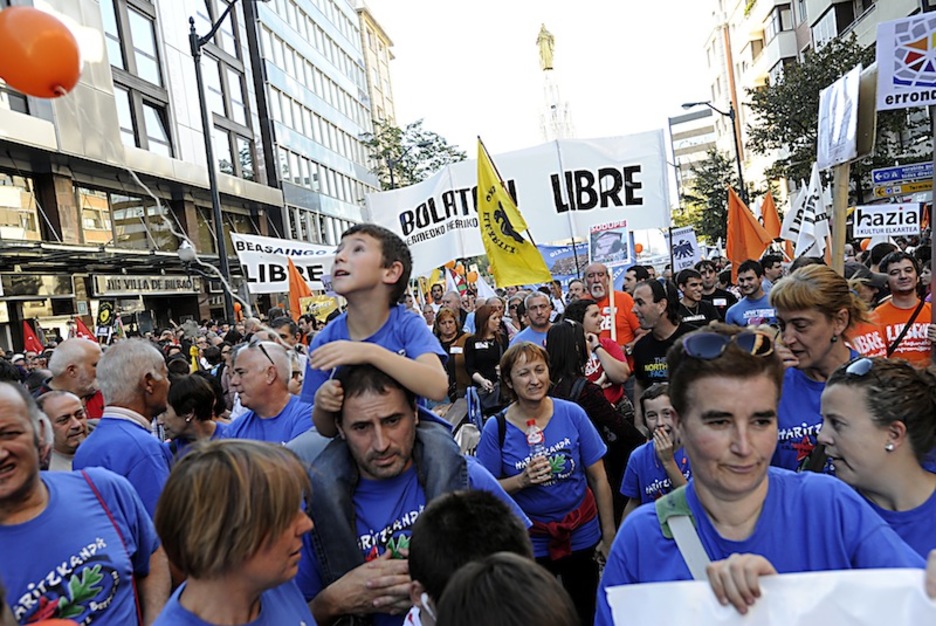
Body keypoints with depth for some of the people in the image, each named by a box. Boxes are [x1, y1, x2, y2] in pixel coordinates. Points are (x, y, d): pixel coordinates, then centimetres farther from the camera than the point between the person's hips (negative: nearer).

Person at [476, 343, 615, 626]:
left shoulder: (572, 414, -12)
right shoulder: (496, 428, -14)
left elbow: (598, 479, -5)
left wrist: (609, 536, -3)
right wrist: (522, 480, -25)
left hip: (582, 535, 1)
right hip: (530, 541, -1)